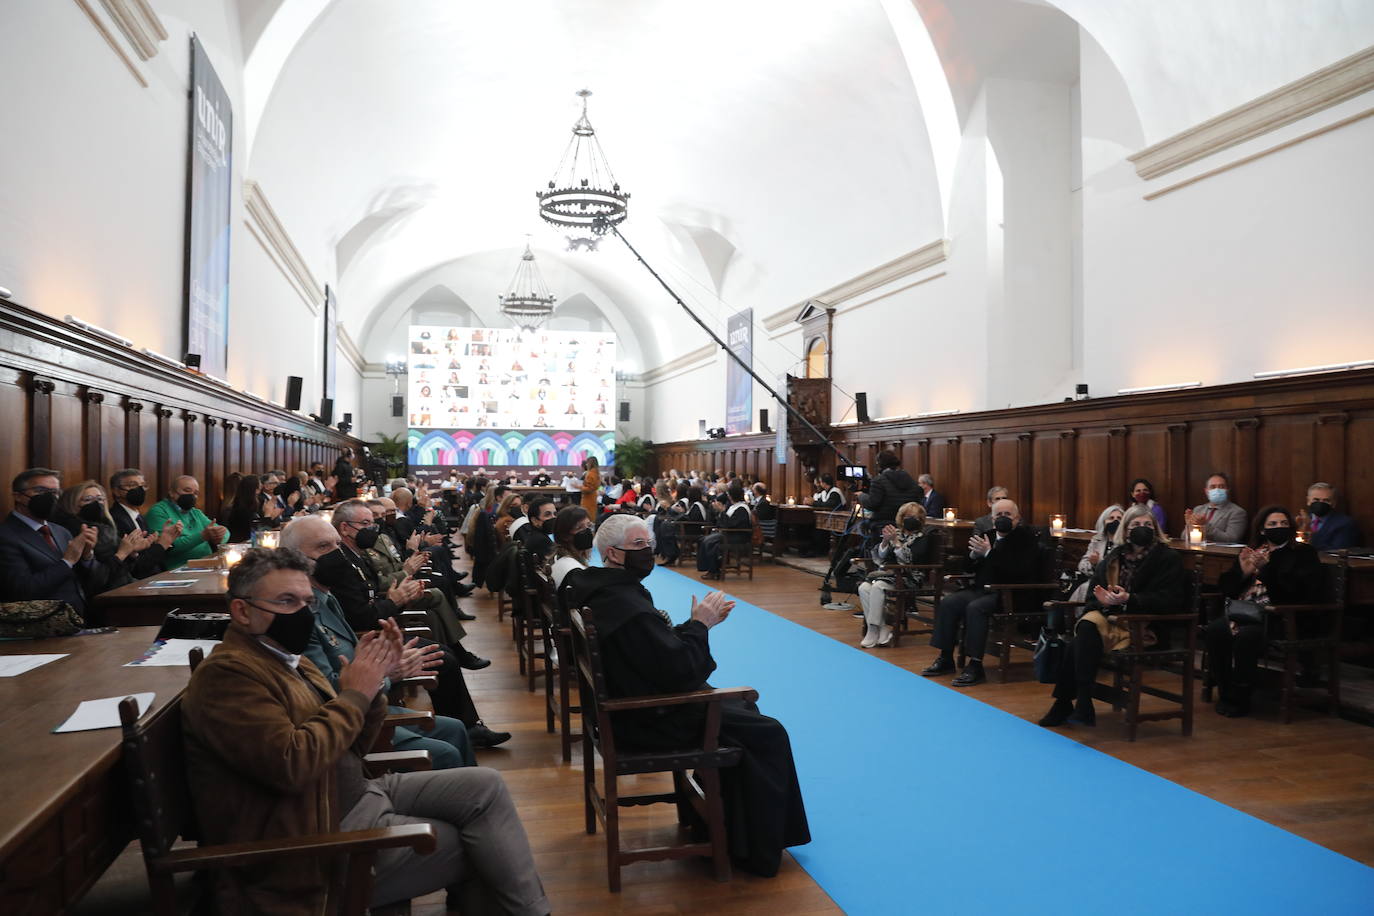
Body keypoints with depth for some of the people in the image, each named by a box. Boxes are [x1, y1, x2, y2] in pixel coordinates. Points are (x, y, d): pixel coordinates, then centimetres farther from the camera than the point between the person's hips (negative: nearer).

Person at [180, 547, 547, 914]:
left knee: (485, 785, 1)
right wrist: (354, 696, -17)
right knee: (476, 845, -5)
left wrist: (370, 681, -5)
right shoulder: (226, 674, -17)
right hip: (327, 830, -9)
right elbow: (293, 764, -28)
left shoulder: (286, 660, 12)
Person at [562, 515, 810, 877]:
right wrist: (700, 624, -14)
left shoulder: (605, 590, 4)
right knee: (767, 734, -3)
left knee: (745, 709, 22)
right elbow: (682, 671, -28)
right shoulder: (629, 608, -29)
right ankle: (761, 854, 9)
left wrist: (699, 623, -2)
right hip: (654, 722, -11)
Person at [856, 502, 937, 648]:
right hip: (887, 571, 5)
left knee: (878, 586, -31)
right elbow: (880, 556, 11)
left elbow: (910, 560, -11)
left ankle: (873, 631, -23)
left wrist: (896, 541, -17)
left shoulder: (923, 538, 4)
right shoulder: (896, 531, 18)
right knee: (864, 588, -24)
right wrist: (885, 541, -7)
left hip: (908, 577, -5)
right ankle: (883, 629, -21)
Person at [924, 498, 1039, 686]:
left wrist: (989, 553, -20)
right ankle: (946, 658, -5)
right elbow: (969, 568, 19)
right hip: (983, 589, 7)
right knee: (948, 603, -13)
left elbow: (1020, 571, -19)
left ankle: (976, 665, -26)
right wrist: (974, 554, -4)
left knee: (975, 607, -31)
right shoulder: (988, 536, 16)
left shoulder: (1026, 537, -4)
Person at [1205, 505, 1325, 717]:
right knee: (1214, 631, -26)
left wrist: (1267, 568, -16)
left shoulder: (1303, 553, 10)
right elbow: (1225, 587, 14)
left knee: (1246, 636, -33)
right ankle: (1225, 691, -12)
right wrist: (1243, 571, -5)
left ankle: (1239, 698, -18)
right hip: (1243, 612, 5)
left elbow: (1301, 589, -9)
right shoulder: (1249, 552, 21)